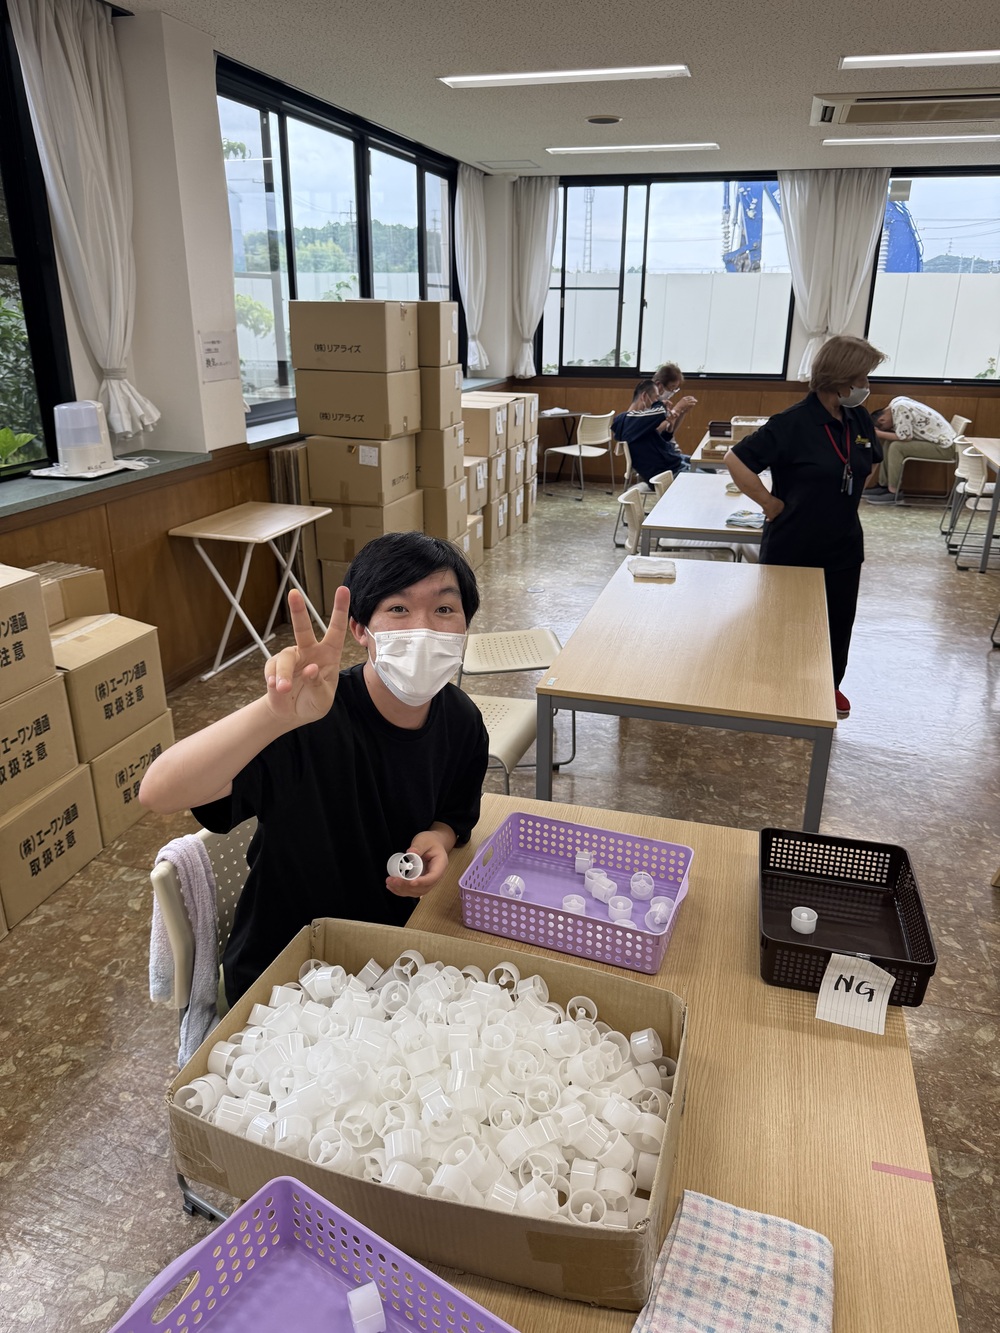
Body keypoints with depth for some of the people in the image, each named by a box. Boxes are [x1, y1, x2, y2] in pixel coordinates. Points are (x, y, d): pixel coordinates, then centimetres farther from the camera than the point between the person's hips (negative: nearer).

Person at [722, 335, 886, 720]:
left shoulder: (859, 420, 0)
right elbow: (735, 460, -23)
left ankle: (830, 685, 39)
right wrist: (771, 504, -19)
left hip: (843, 546, 6)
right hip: (792, 547, -6)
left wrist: (842, 503, 9)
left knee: (838, 620, 17)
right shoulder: (794, 423, -20)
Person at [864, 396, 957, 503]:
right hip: (940, 440, 10)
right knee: (889, 442, 6)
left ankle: (893, 492, -12)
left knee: (896, 447, -19)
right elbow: (898, 435, 10)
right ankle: (884, 484, 9)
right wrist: (881, 433, -3)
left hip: (944, 446, -10)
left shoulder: (900, 408, -21)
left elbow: (904, 437, -22)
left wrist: (879, 433, -14)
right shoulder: (896, 403, 5)